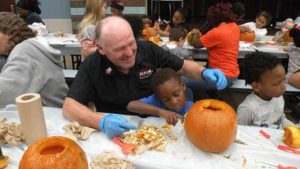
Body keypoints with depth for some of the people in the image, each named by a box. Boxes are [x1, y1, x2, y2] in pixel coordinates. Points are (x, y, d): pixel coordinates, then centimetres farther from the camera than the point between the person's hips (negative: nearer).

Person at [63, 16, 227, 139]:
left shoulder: (148, 50, -13)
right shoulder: (91, 66, -17)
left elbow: (183, 66, -1)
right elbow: (69, 106, -19)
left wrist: (204, 72, -22)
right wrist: (101, 121, -36)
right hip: (114, 131, -2)